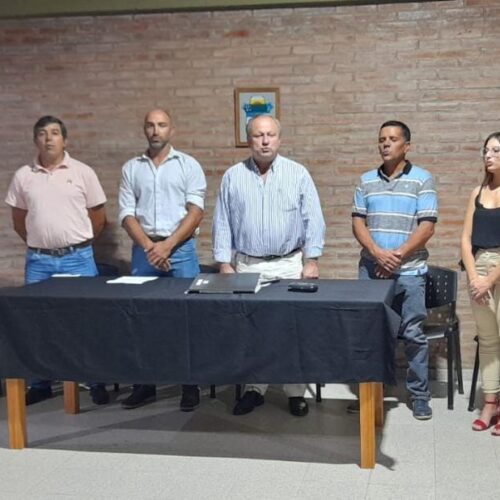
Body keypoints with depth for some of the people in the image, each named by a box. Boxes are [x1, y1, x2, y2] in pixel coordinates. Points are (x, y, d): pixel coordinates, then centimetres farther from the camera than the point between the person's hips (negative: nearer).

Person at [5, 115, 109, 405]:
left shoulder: (83, 172, -1)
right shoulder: (23, 176, 5)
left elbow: (99, 216, 4)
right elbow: (19, 219, 14)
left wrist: (78, 243, 8)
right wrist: (39, 243, 12)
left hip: (77, 259, -2)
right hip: (38, 261, 3)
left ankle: (97, 383, 13)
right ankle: (41, 384, 21)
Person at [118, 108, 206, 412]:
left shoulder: (188, 165, 3)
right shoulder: (131, 168, 9)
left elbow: (196, 211, -4)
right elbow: (127, 214, 3)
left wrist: (167, 246, -12)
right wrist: (149, 247, -11)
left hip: (181, 249, -2)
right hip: (144, 250, 2)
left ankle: (191, 385, 8)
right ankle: (144, 384, 14)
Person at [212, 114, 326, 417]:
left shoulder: (298, 174, 1)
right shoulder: (233, 177, 5)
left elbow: (313, 220, -1)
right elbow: (222, 223, 6)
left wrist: (311, 261, -7)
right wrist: (225, 264, 1)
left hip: (290, 265, -1)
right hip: (247, 266, 2)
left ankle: (296, 392, 11)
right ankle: (254, 389, 18)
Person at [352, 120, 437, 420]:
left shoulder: (422, 180, -1)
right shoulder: (366, 181, 9)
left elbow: (427, 227, -6)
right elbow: (358, 222, 4)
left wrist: (398, 256, -13)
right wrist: (378, 253, -12)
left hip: (409, 271, -3)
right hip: (371, 269, 3)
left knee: (413, 334, 1)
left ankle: (420, 395, 13)